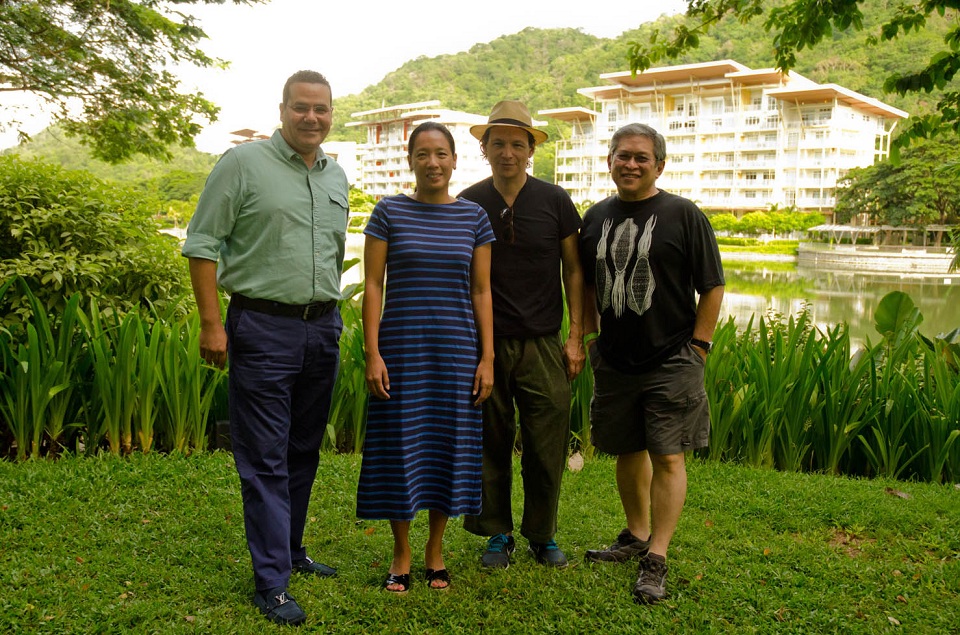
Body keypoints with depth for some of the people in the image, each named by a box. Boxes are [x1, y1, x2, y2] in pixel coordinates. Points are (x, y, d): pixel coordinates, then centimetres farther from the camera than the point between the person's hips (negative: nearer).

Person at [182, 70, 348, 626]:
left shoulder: (336, 176, 14)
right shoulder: (243, 163, -5)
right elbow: (202, 243, -6)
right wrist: (212, 324, -12)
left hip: (323, 328, 6)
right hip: (264, 326, -6)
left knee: (305, 451, 14)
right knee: (265, 459, -3)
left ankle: (291, 551, 30)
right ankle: (272, 582, 5)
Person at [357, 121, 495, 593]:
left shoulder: (473, 217, 6)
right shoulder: (389, 212, 1)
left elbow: (481, 291, 6)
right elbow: (373, 285, -1)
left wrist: (487, 358, 0)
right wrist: (372, 353, -9)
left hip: (456, 349, 2)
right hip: (401, 347, -1)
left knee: (449, 444, 7)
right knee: (399, 447, 3)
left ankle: (435, 549, 26)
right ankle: (402, 553, 21)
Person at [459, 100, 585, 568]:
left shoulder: (555, 201, 2)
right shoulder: (467, 205, 4)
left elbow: (574, 270, 6)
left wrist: (576, 336, 1)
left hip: (542, 344, 0)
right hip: (484, 342, 1)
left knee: (547, 446, 2)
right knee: (490, 445, 7)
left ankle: (543, 535, 21)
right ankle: (498, 533, 23)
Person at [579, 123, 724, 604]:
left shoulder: (683, 215, -5)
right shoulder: (596, 217, 9)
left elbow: (712, 288, -4)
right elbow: (586, 284, 19)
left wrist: (697, 348, -8)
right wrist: (590, 335, 12)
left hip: (671, 361, -4)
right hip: (614, 361, 5)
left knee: (667, 457, -3)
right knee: (628, 451, 15)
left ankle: (656, 560, 4)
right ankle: (636, 536, 33)